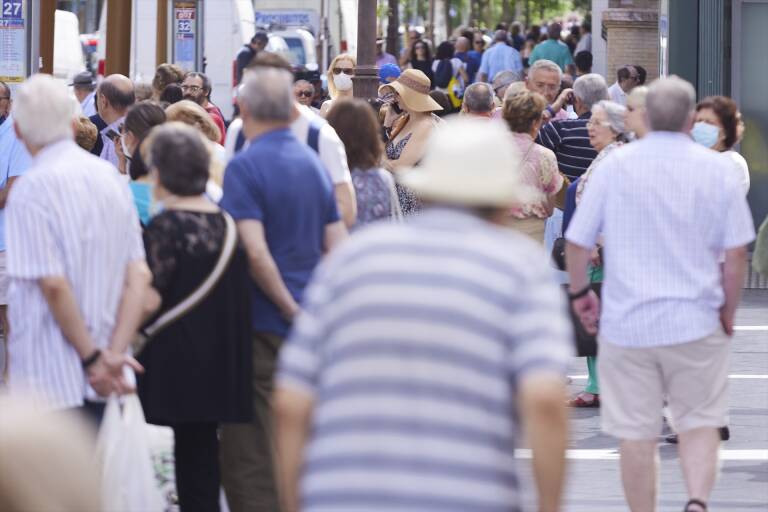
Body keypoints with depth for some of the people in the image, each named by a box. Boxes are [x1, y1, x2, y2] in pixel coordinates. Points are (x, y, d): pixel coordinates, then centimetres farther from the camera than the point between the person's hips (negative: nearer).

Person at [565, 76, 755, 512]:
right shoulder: (718, 169, -3)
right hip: (696, 323, 0)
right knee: (700, 422, 11)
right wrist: (729, 311, 10)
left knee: (636, 434, 7)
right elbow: (736, 252, -4)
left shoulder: (614, 166, -3)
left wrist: (580, 293, 16)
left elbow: (577, 242, 0)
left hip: (627, 324, 0)